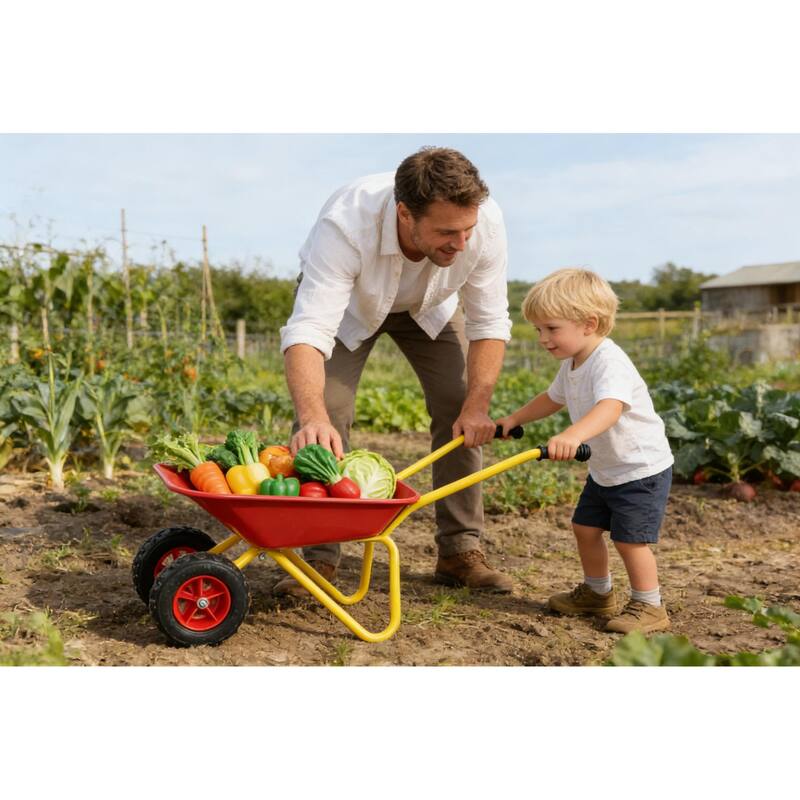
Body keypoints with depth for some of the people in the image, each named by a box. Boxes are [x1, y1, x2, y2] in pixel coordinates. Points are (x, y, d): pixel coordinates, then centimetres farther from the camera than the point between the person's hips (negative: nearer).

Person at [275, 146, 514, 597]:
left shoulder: (484, 221, -35)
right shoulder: (345, 225, -44)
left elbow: (490, 323, -23)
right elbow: (307, 331, -51)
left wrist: (478, 404, -33)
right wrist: (313, 417, -67)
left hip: (428, 306, 3)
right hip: (348, 303, -2)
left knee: (460, 410, -10)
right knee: (325, 413, -18)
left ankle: (460, 552, 4)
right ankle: (319, 559, -4)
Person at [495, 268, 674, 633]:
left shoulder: (610, 363, -29)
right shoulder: (572, 364, 2)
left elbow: (610, 408, -49)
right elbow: (552, 398, 22)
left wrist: (572, 435, -65)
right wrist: (513, 419, 16)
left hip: (642, 469, -9)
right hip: (604, 469, 10)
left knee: (629, 539, -9)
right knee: (585, 527, 14)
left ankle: (649, 606, 11)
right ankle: (598, 593, 33)